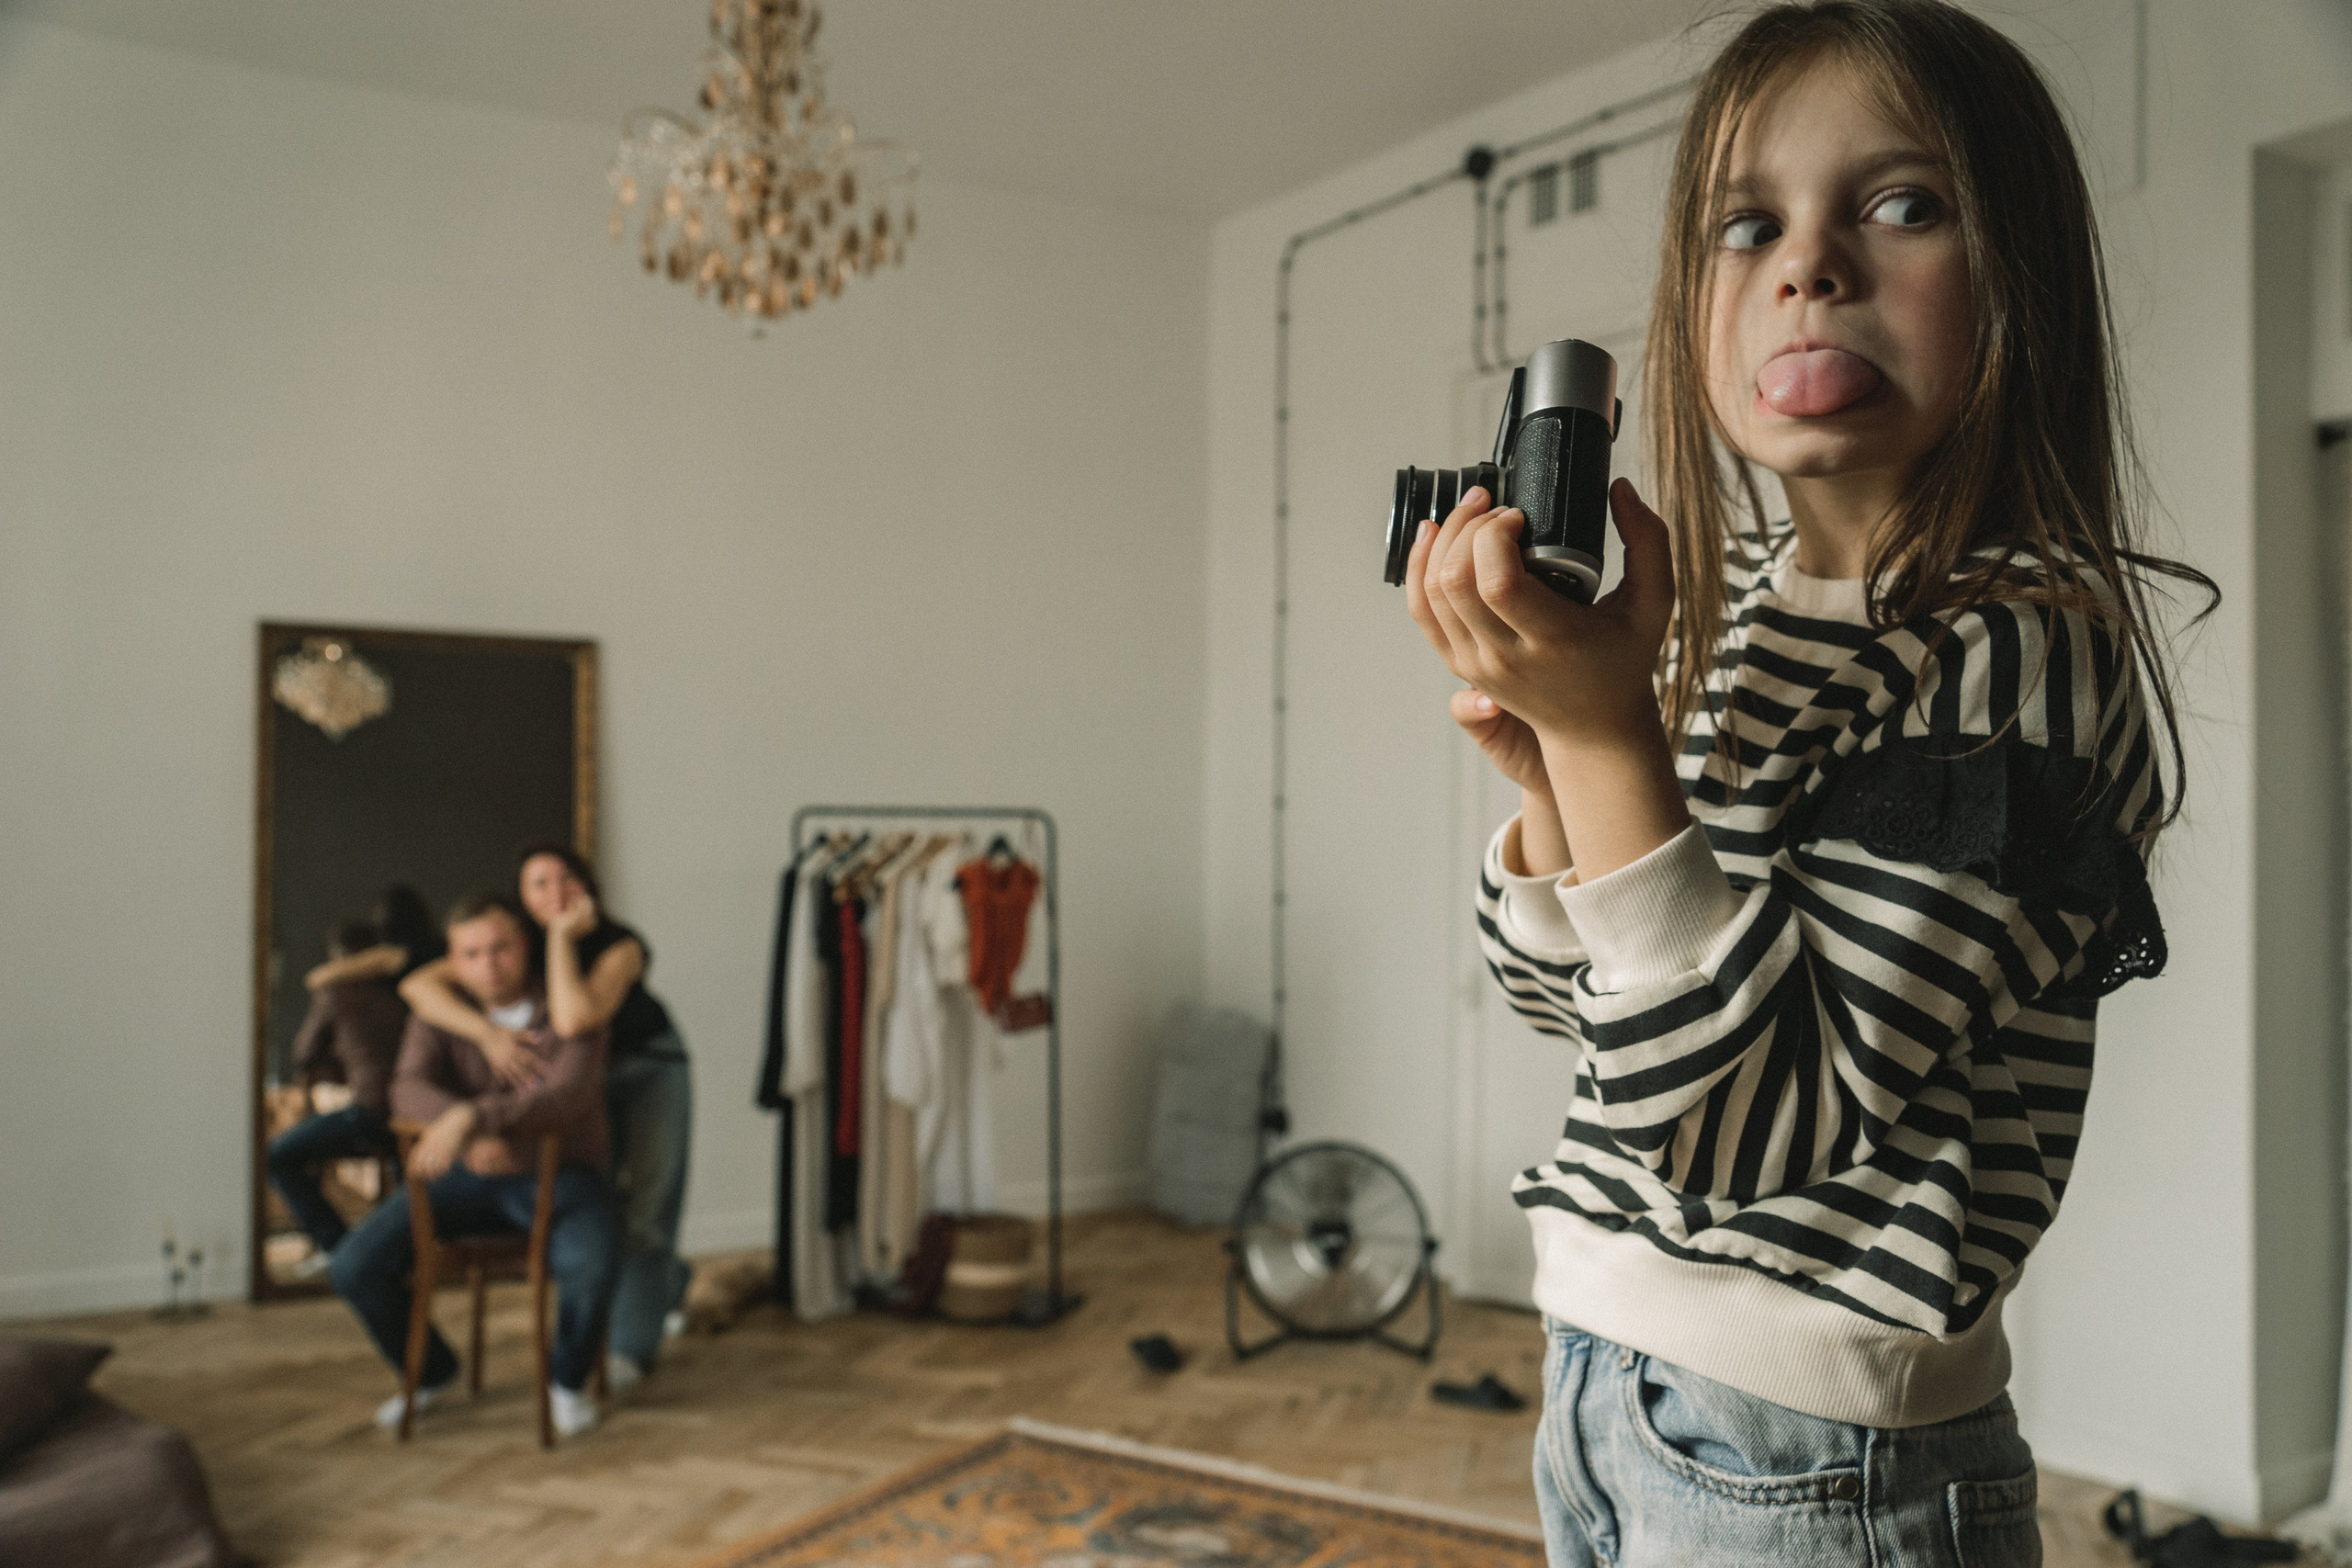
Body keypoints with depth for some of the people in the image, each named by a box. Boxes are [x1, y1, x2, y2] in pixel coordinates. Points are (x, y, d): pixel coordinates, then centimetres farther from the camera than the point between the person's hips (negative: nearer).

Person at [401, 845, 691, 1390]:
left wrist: (562, 935, -42)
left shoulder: (621, 946, -32)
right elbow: (418, 985, -29)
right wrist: (486, 1031, -43)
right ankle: (669, 1282, 36)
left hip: (650, 1068, -4)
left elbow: (575, 1019, -50)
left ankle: (633, 1344, 9)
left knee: (643, 1210, -8)